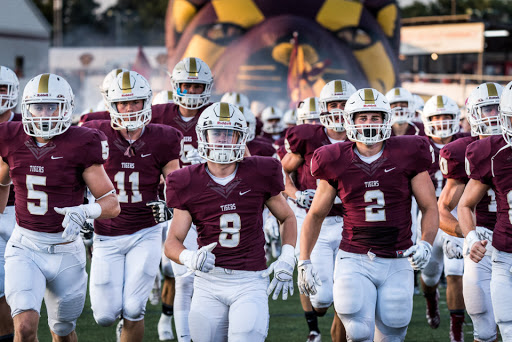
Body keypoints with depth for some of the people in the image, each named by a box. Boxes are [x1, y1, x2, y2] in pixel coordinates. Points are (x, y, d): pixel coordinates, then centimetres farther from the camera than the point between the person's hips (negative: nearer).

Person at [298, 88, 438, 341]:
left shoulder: (407, 157, -2)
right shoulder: (337, 163, 0)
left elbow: (430, 209, 4)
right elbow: (315, 215, 12)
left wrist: (426, 244, -14)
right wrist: (304, 261, 8)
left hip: (396, 264, 1)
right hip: (354, 261, -1)